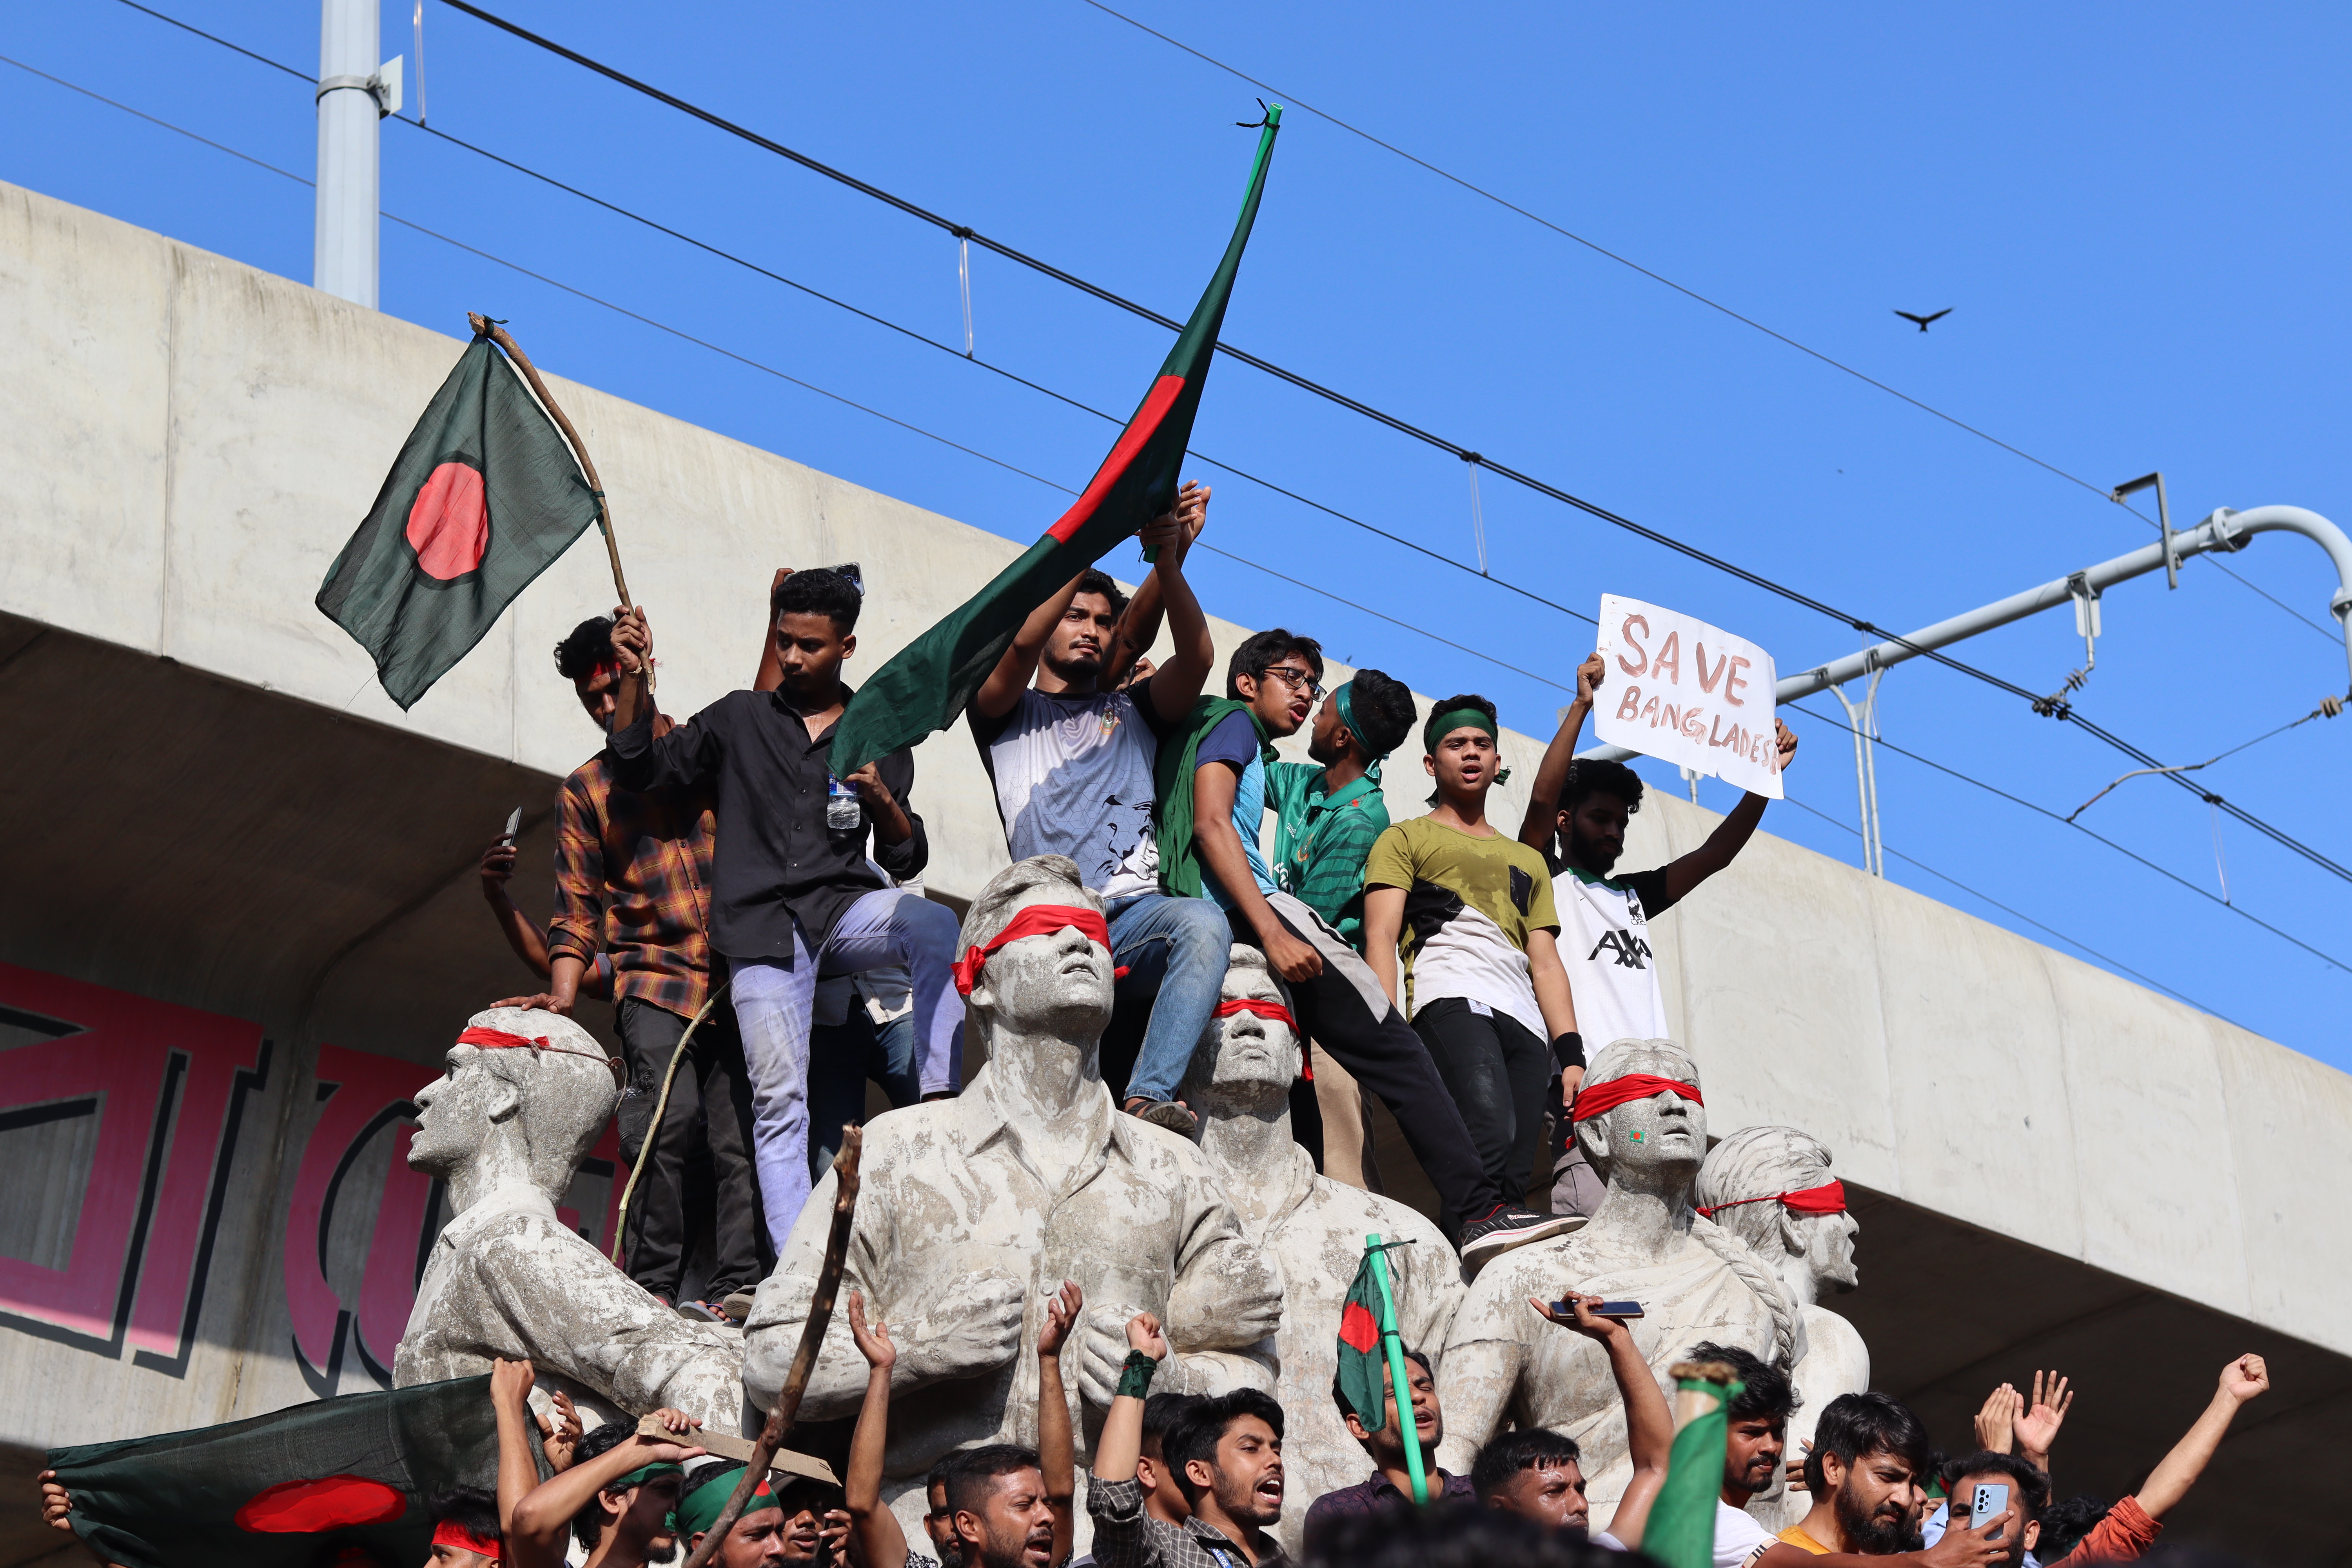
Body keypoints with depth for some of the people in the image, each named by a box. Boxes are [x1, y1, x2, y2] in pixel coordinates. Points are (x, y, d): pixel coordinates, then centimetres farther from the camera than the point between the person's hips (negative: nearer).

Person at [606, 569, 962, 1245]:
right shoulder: (739, 720, 15)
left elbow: (907, 859, 13)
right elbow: (641, 769, 9)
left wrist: (883, 802, -7)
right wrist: (635, 677, -3)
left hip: (843, 908, 1)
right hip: (762, 929, -1)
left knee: (933, 922, -33)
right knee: (779, 1100, -13)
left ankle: (940, 1102, -33)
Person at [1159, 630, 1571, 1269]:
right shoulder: (1232, 723, 7)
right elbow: (1211, 823, -9)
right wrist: (1273, 934, -19)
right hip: (1246, 910, -10)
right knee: (1394, 1046, -14)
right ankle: (1479, 1209, -24)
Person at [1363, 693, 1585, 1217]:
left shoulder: (1528, 860, 34)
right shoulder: (1405, 840, 19)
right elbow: (1381, 937, 5)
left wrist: (1572, 1054, 10)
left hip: (1525, 1019, 5)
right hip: (1452, 1000, -5)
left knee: (1515, 1170, -12)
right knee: (1491, 1135, -32)